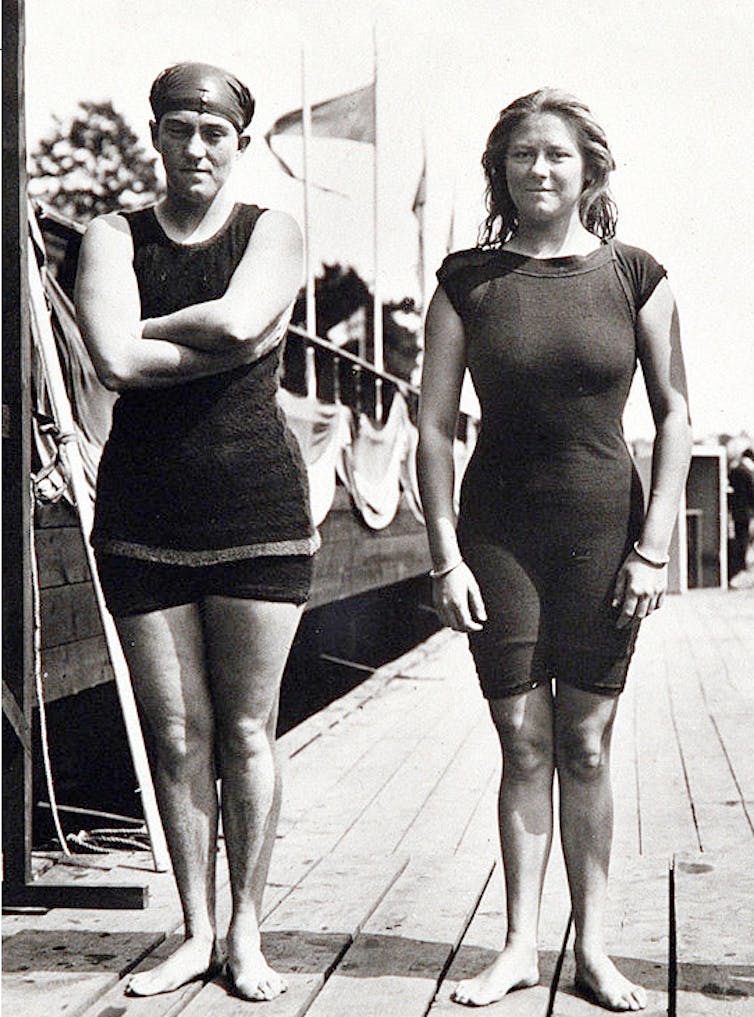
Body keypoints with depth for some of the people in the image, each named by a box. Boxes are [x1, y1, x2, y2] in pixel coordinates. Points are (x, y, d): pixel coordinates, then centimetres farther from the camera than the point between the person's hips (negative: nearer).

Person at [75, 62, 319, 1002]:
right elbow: (114, 360, -10)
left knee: (246, 729, 3)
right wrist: (226, 345, -9)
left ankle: (246, 931, 16)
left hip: (258, 505, -1)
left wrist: (143, 331, -5)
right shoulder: (113, 236, 8)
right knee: (175, 732, 5)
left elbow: (238, 319, -16)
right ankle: (195, 933, 18)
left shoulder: (272, 232, 7)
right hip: (142, 509, 1)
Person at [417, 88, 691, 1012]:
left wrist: (653, 549, -2)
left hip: (603, 529, 0)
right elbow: (434, 427, 2)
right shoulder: (467, 279, 2)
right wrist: (446, 557, -4)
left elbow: (674, 419, 4)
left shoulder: (635, 277, 2)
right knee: (523, 744, 4)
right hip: (499, 529, 0)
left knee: (586, 746, 5)